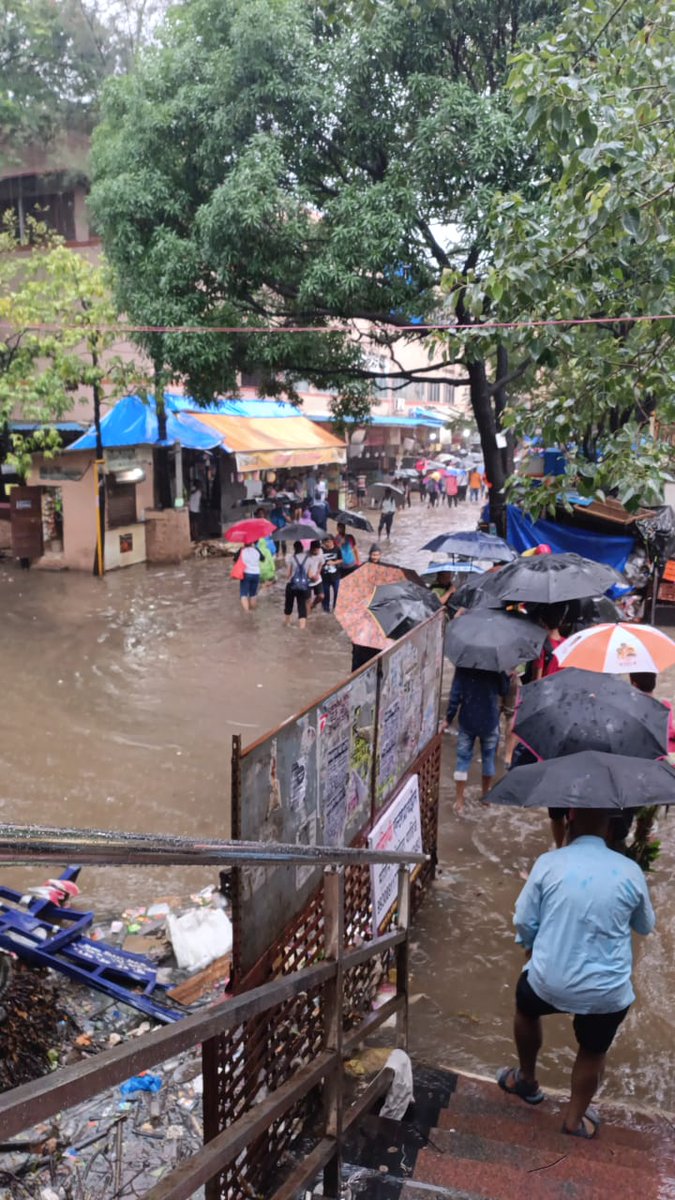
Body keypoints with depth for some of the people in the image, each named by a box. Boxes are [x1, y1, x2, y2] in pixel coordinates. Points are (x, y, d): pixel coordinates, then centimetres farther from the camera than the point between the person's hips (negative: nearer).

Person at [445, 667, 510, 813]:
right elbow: (503, 691, 1)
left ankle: (459, 801, 3)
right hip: (490, 721, 0)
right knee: (489, 757, 17)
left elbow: (455, 693, -11)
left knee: (463, 758, 6)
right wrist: (506, 675, 15)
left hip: (467, 720, 0)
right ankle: (486, 795, 29)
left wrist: (449, 718, -4)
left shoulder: (463, 666, -9)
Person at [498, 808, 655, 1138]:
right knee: (593, 1051, 28)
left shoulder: (549, 863, -12)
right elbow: (646, 927, 9)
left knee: (525, 1008, 33)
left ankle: (526, 1080, 48)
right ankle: (575, 1118, 43)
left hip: (549, 981, 0)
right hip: (608, 992, 0)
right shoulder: (630, 872, -9)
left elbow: (523, 921, -3)